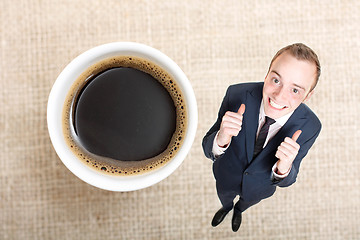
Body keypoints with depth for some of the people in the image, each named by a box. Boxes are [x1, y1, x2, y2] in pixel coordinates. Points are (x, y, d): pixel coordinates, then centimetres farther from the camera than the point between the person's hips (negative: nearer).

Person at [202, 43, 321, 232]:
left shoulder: (309, 126, -32)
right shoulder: (237, 95, -34)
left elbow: (285, 181, -21)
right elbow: (208, 150, -26)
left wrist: (284, 168, -46)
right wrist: (221, 140, -50)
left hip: (259, 186, 1)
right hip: (228, 174, 0)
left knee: (248, 201, 34)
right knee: (225, 197, 32)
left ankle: (239, 210, 70)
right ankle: (226, 207, 69)